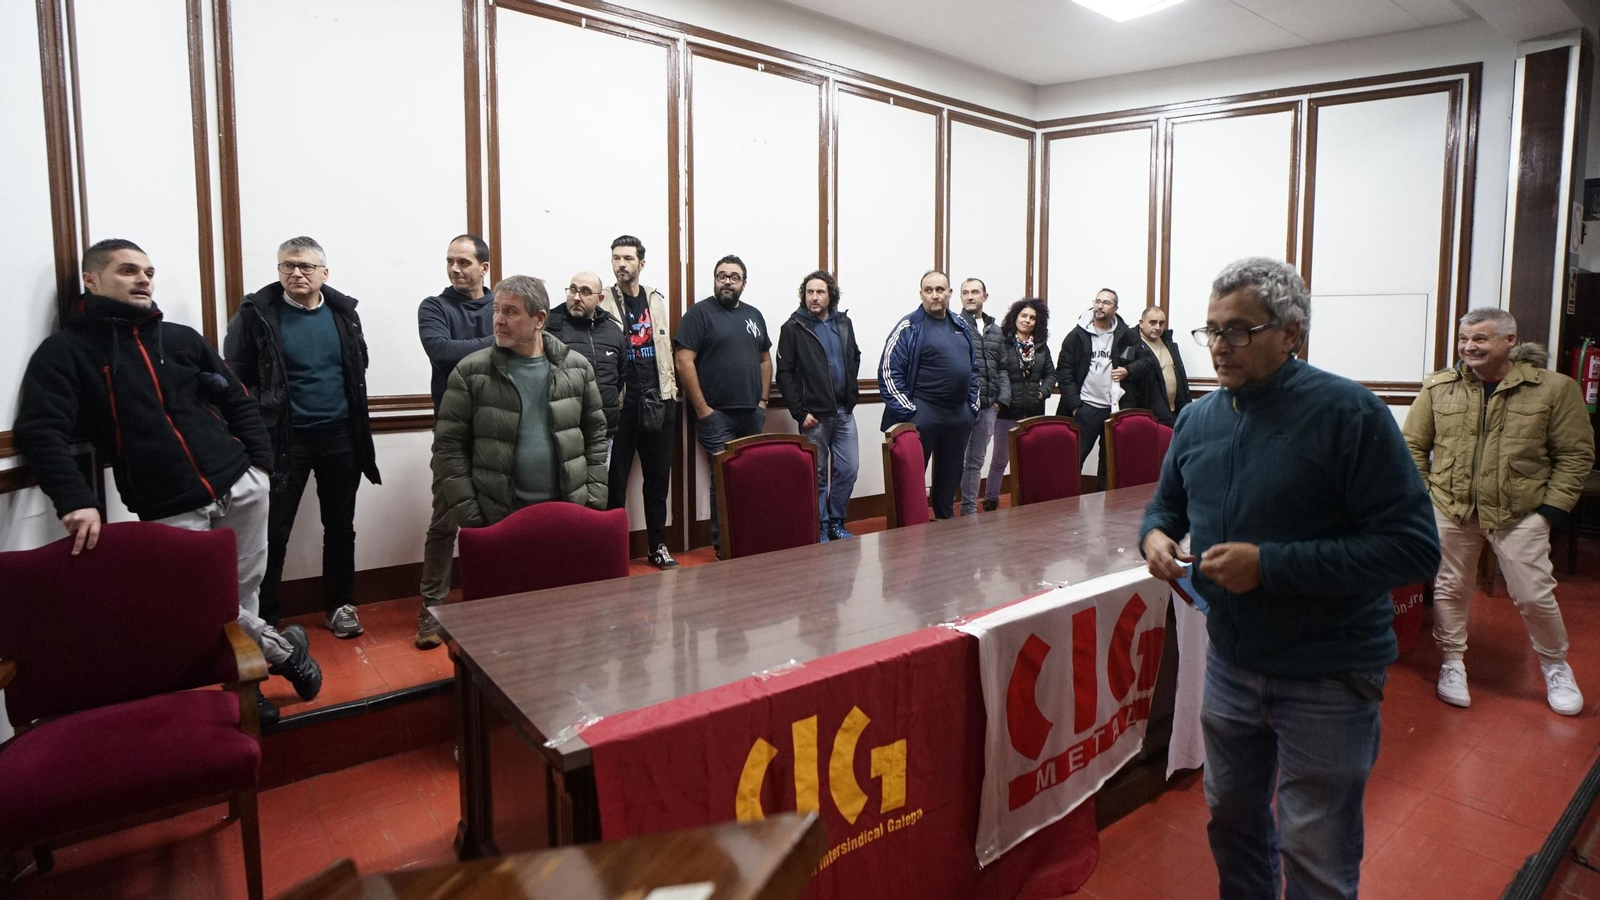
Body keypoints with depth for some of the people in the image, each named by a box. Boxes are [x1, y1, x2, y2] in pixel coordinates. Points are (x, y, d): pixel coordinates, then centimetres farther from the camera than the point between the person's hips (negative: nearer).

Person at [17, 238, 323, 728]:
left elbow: (238, 401, 17)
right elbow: (41, 432, -10)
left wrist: (260, 461, 5)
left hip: (241, 487, 3)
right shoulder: (65, 351, 1)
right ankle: (283, 649, 18)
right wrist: (76, 500, -24)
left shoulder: (181, 337, 14)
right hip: (170, 512, -3)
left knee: (244, 589, 9)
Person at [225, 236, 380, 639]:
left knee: (340, 527, 13)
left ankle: (340, 605, 27)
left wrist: (355, 422, 8)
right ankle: (263, 617, 18)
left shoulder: (343, 311, 4)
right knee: (273, 532, 4)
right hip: (283, 440, -3)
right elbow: (236, 379, -4)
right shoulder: (257, 313, -6)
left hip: (340, 439, 3)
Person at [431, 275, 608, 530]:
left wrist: (594, 503, 1)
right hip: (497, 517, -2)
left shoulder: (577, 367, 3)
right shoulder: (470, 372, -4)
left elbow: (595, 436, 7)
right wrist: (469, 518, -8)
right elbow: (449, 448, -4)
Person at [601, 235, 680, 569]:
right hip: (620, 403, -4)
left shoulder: (657, 301, 12)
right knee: (615, 478, 3)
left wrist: (671, 391, 10)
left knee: (658, 477, 11)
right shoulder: (603, 303, -2)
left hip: (658, 400, 4)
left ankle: (658, 546, 22)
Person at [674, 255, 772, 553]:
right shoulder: (700, 312, -3)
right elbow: (684, 361, -11)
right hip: (717, 416, -5)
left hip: (753, 415, 6)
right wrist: (702, 409, -13)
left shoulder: (754, 315, 15)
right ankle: (723, 544, 7)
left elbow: (765, 359, 21)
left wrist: (763, 400, 9)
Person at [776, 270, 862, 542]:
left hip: (844, 411, 5)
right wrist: (799, 412, -12)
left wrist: (851, 392, 11)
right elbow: (784, 373, -7)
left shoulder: (844, 323, 10)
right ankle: (819, 527, 16)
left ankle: (836, 522, 23)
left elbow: (855, 358, 22)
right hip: (814, 414, -4)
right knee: (817, 474, 4)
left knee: (848, 469, 7)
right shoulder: (793, 328, -5)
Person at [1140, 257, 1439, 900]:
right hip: (1231, 661, 6)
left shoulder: (1350, 413, -18)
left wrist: (1270, 565, -28)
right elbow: (1168, 503, 16)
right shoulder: (1198, 419, 1)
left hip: (1327, 675, -5)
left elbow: (1414, 547, -21)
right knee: (1232, 820, 23)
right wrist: (1155, 534, -8)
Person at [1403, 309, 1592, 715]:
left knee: (1535, 596, 4)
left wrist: (1553, 507, -5)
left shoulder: (1553, 388, -3)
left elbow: (1576, 453, 1)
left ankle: (1556, 667, 29)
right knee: (1450, 589, 9)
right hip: (1450, 510, 2)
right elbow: (1414, 444, 7)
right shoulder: (1439, 387, 0)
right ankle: (1452, 663, 26)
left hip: (1519, 513, -1)